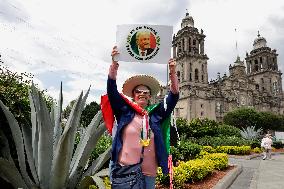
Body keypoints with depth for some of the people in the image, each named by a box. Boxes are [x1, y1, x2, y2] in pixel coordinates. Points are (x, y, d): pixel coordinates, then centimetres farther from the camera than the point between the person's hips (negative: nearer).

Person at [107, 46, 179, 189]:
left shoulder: (156, 113, 6)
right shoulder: (125, 111, 1)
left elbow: (173, 97, 1)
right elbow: (112, 91, -6)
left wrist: (172, 73, -10)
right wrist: (114, 64, -15)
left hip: (149, 172, 3)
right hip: (125, 169, -2)